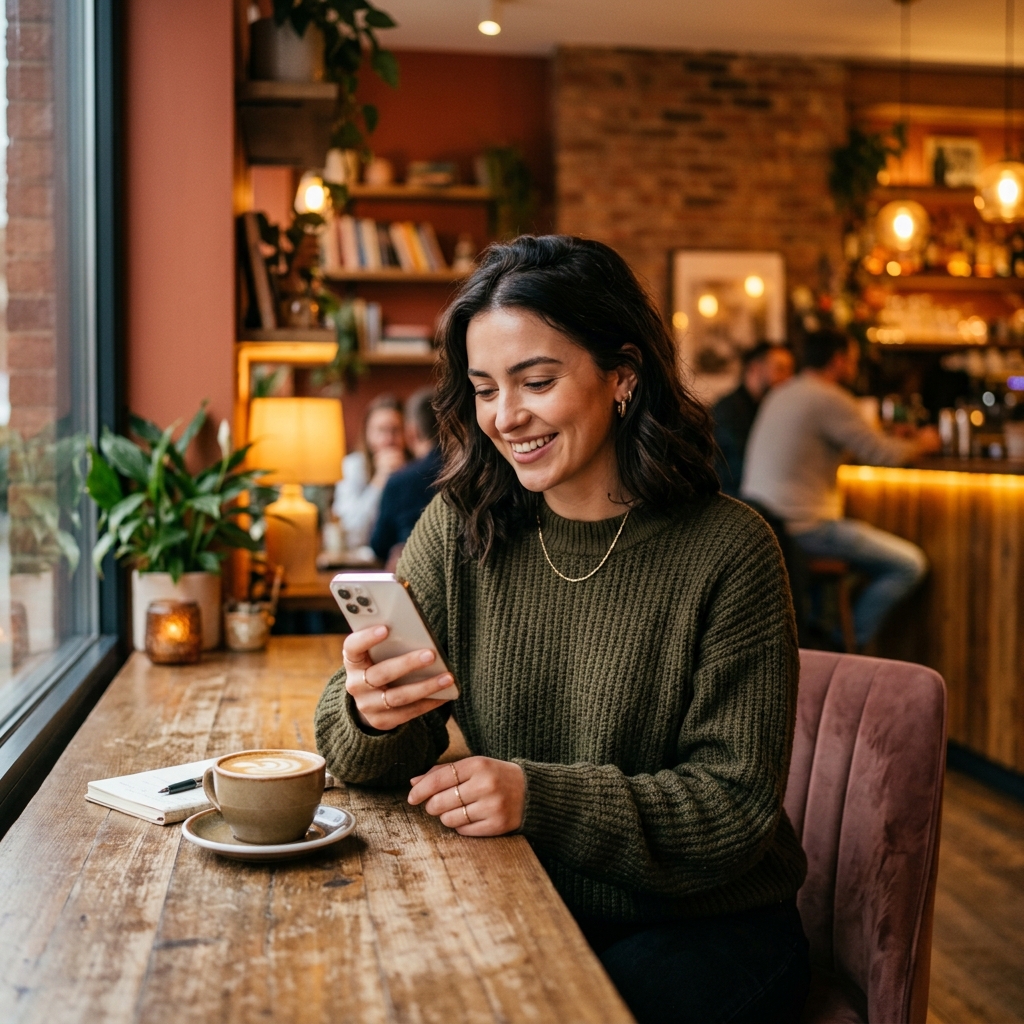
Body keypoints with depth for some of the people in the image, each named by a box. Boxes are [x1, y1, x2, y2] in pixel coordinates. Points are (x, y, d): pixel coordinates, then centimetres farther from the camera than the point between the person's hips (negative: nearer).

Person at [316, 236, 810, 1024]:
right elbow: (363, 755, -1)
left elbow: (735, 806, -14)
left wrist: (539, 797, -27)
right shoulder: (461, 529, -2)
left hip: (703, 927, -3)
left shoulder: (725, 552, -14)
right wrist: (373, 717, -25)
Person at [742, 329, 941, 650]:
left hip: (764, 519, 10)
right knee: (909, 564, -1)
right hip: (803, 526, -10)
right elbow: (884, 455, -10)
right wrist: (922, 444, 11)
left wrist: (902, 440, 28)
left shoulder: (781, 394, 16)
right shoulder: (830, 400, -13)